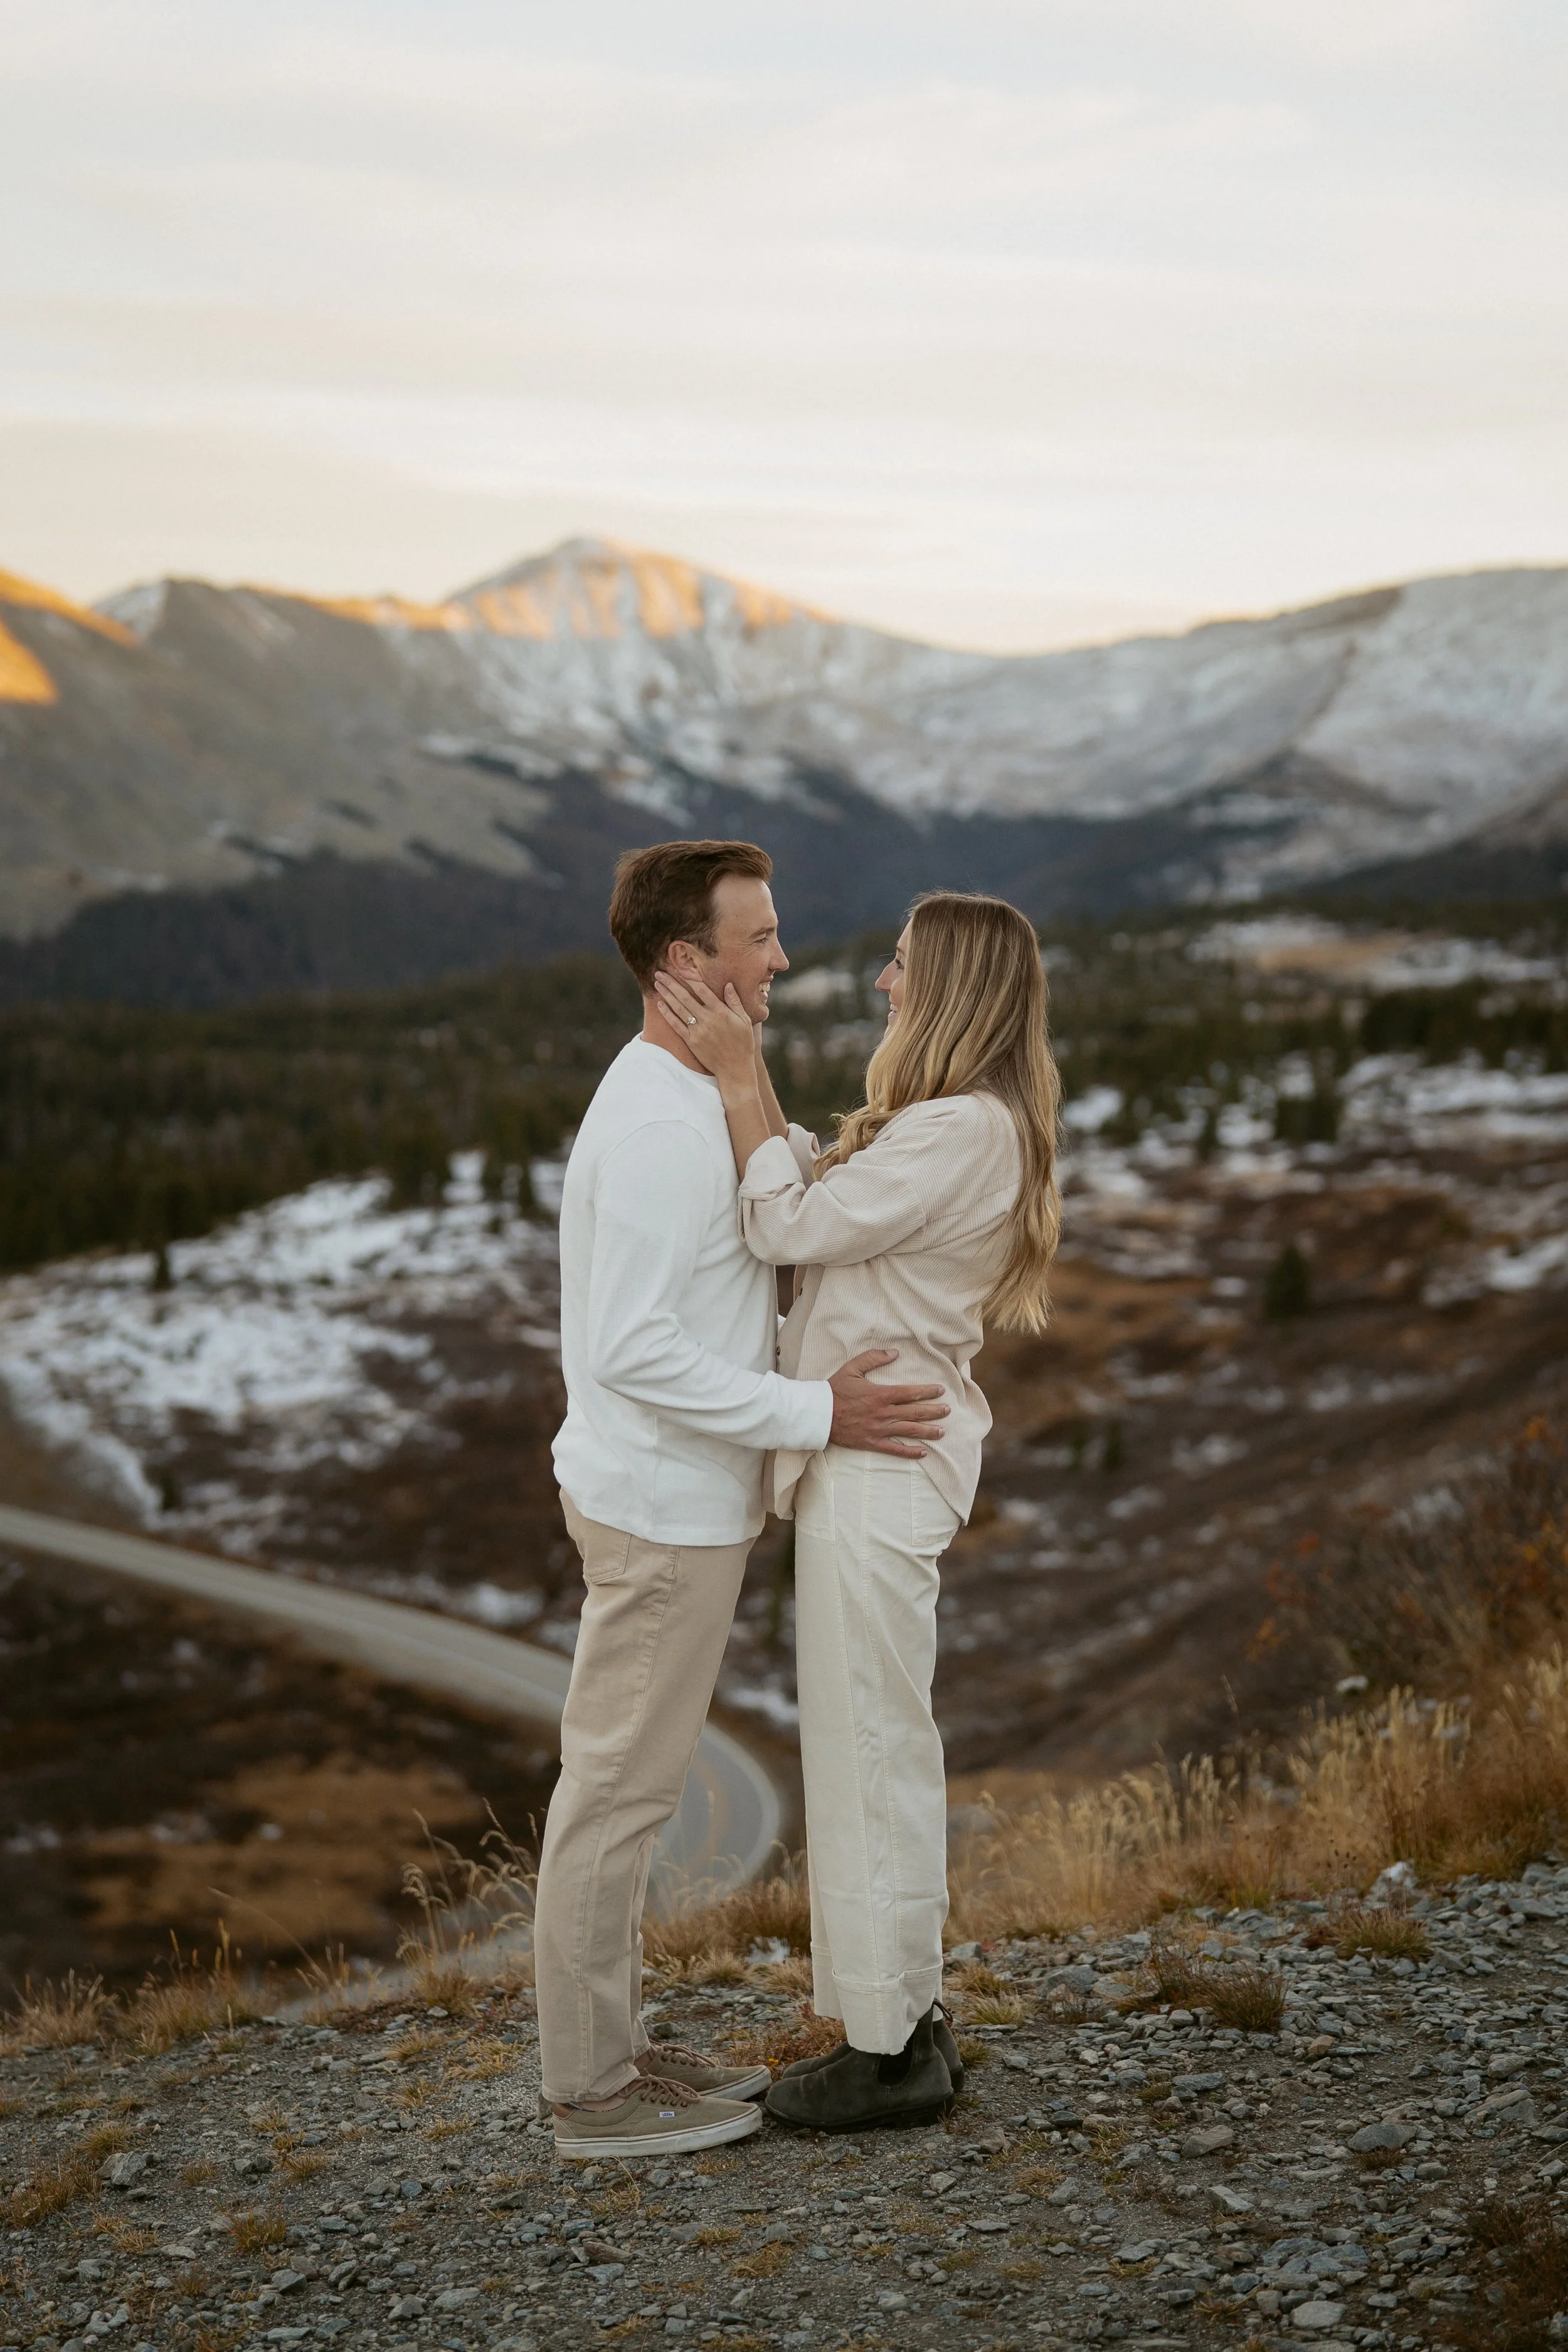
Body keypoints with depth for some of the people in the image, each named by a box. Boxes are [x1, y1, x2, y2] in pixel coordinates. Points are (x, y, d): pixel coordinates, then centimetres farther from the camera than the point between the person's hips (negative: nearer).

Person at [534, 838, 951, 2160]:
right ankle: (593, 2091, 11)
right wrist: (818, 1414, -23)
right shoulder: (661, 1125, -23)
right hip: (663, 1505, -10)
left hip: (680, 1497, 10)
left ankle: (611, 2046, 28)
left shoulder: (697, 1099, 10)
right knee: (622, 1788, 0)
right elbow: (634, 1349, -27)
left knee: (628, 1782, 17)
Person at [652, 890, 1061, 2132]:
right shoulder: (955, 1123, 14)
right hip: (875, 1455, 11)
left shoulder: (964, 1131, -19)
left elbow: (792, 1226, -19)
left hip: (879, 1464, -11)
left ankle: (888, 2050, 9)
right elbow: (815, 1215, 10)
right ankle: (908, 2018, 27)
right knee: (883, 1745, 16)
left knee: (866, 1746, -2)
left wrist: (738, 1079, -14)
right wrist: (747, 1081, 7)